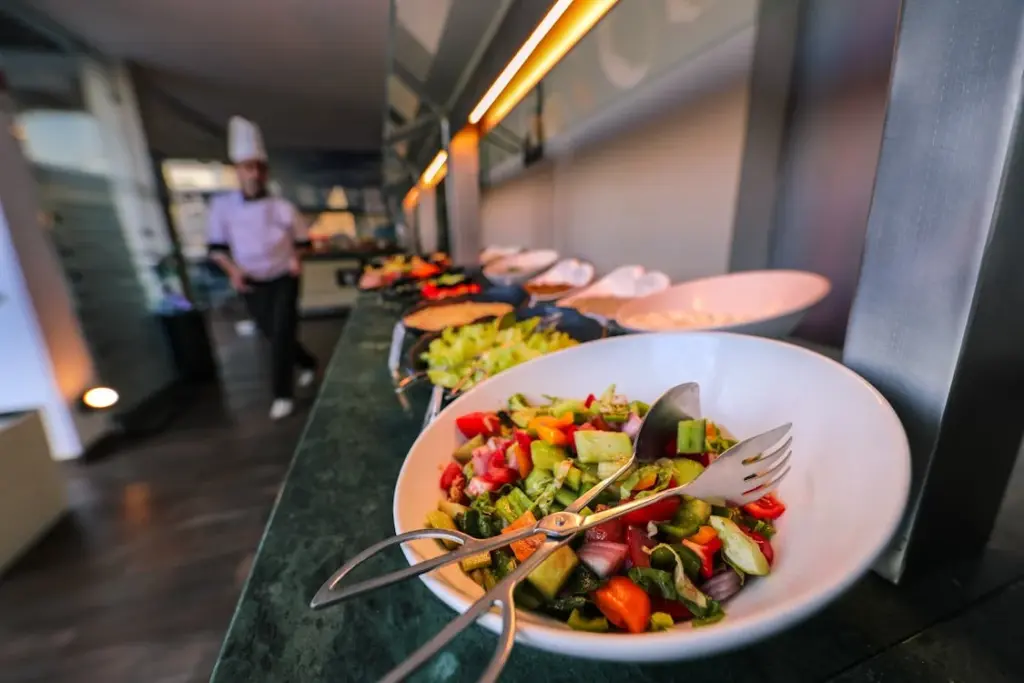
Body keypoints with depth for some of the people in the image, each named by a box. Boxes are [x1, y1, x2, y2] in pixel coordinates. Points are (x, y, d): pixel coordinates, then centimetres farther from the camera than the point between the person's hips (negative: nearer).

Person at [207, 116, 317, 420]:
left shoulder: (282, 207, -6)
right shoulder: (223, 207, -4)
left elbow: (302, 240, 5)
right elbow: (216, 246, 2)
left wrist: (296, 258, -12)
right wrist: (233, 270, -14)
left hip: (283, 280, -2)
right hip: (252, 285, 2)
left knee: (282, 335, -6)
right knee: (273, 335, 10)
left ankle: (283, 395, 5)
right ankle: (308, 363, 38)